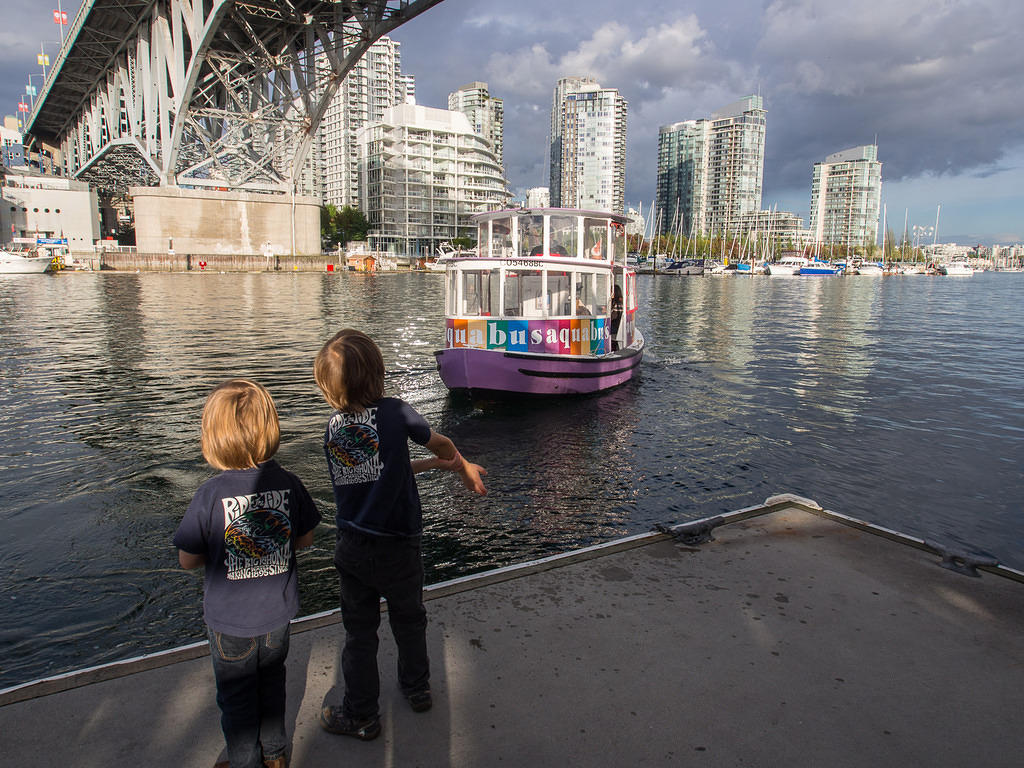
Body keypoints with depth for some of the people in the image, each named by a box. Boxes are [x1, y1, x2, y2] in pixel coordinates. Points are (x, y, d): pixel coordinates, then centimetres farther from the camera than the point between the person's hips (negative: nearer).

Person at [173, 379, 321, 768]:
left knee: (236, 697, 20)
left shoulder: (210, 495, -24)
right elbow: (305, 538, -3)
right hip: (277, 612, 3)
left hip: (230, 621, -3)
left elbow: (188, 560, -13)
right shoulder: (288, 483, -16)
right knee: (271, 682, 27)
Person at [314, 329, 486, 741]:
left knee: (359, 631, 17)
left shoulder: (332, 429, -1)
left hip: (351, 547, 3)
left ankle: (360, 715, 30)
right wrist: (465, 468, 22)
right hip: (396, 547, -2)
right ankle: (417, 688, 42)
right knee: (409, 621, 22)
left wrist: (435, 464, 17)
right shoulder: (394, 412, -15)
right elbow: (441, 444, 2)